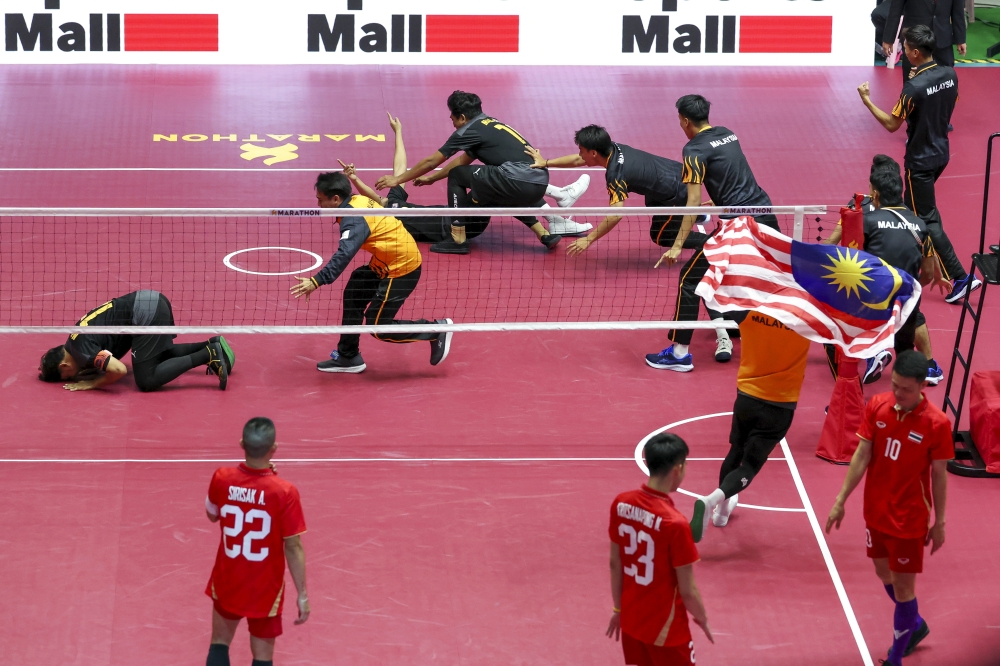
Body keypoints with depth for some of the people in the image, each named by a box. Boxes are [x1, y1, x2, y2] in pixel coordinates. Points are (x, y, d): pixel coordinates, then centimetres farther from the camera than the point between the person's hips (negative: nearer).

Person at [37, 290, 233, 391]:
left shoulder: (81, 350, -11)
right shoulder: (77, 338, 17)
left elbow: (119, 370, -21)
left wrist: (92, 384, -6)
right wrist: (90, 372, 14)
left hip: (148, 315, -10)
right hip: (154, 300, 10)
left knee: (146, 382, -8)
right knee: (164, 354, 32)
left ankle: (208, 354, -11)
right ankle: (212, 345, 20)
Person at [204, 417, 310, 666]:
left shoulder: (221, 479, -14)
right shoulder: (284, 492, -23)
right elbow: (293, 547, -17)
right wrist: (302, 594, -7)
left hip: (227, 582, 3)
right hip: (265, 589, -3)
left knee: (219, 644, 20)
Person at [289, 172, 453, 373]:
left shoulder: (354, 220, -26)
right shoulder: (357, 201, -1)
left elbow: (343, 256, -40)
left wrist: (316, 281, -47)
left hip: (401, 268, -10)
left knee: (378, 327, -2)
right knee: (353, 296, 15)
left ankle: (436, 330, 7)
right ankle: (348, 356, 25)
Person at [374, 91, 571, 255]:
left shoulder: (469, 130, 4)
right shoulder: (489, 125, 26)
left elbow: (431, 162, 12)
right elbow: (463, 160, 40)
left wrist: (397, 180, 23)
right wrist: (431, 178, 48)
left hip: (518, 181, -8)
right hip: (540, 182, 8)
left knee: (457, 176, 8)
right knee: (501, 195, 39)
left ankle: (458, 239, 7)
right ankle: (545, 234, 26)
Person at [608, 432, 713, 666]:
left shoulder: (621, 504, -8)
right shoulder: (674, 523, -27)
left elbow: (615, 565, 5)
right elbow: (687, 591, -18)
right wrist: (702, 620, 1)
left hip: (631, 620, 6)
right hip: (666, 630, -6)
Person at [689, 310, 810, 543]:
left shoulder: (751, 305, -13)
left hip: (747, 394, 3)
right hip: (780, 403, -3)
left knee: (736, 452, 26)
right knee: (750, 465, 1)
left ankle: (722, 508, 42)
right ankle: (711, 500, -23)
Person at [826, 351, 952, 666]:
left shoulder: (936, 424, -20)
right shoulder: (877, 407, -9)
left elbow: (939, 475, -10)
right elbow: (862, 456, -1)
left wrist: (939, 523, -5)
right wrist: (841, 500, 0)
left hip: (909, 519, -5)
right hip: (876, 513, 5)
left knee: (903, 586, 3)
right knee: (884, 574, 21)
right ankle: (915, 626, 47)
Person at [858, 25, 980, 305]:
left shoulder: (914, 87, -27)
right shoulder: (949, 75, -5)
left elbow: (892, 124, -17)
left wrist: (867, 101, -9)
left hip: (920, 161, -8)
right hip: (941, 153, 8)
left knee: (927, 219, 0)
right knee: (914, 204, 26)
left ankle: (960, 277, -3)